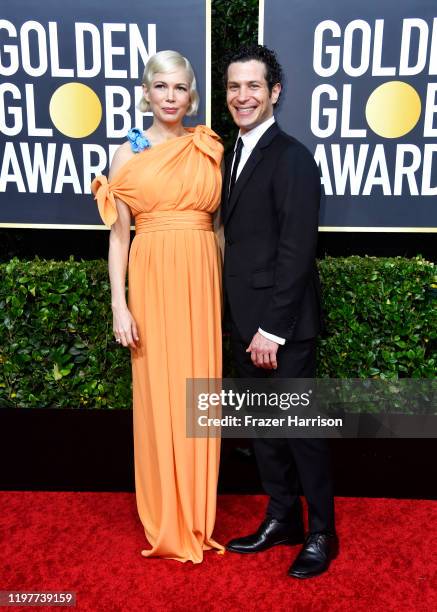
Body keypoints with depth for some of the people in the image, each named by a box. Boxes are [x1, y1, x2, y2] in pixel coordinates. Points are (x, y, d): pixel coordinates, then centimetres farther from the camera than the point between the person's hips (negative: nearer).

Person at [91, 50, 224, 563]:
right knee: (158, 395, 4)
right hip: (153, 278, -1)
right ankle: (165, 523, 24)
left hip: (202, 278, 2)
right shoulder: (129, 153, 5)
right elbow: (118, 234, 2)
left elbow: (218, 220, 11)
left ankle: (197, 518, 26)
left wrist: (225, 287, 6)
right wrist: (119, 304, -6)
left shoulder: (210, 149, 9)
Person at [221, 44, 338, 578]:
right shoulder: (234, 154, 13)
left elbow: (296, 252, -18)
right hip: (245, 322, 8)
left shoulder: (292, 158, -12)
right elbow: (238, 240, 11)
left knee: (301, 427, 5)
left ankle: (321, 533, 25)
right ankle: (282, 519, 34)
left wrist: (272, 328, -18)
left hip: (284, 325, -8)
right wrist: (242, 321, 8)